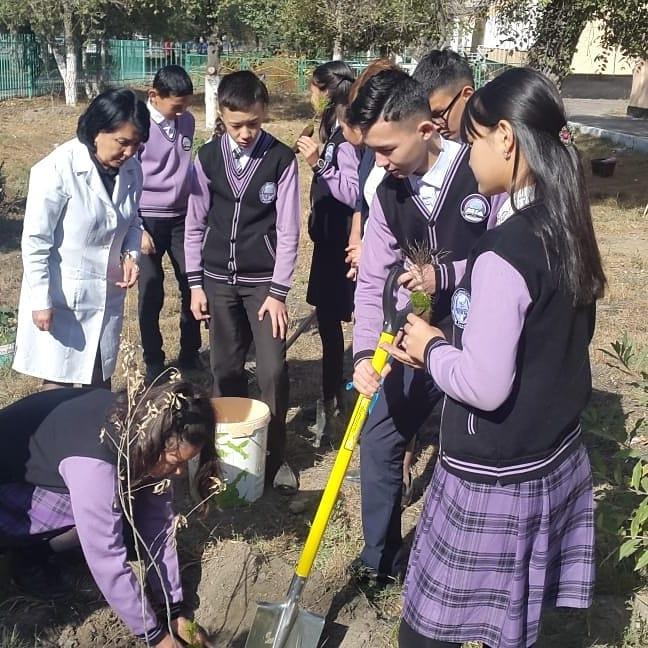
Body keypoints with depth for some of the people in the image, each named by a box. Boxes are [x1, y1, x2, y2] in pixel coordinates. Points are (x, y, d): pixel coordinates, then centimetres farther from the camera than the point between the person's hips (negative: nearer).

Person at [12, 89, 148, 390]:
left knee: (101, 383, 17)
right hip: (60, 298, -5)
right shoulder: (57, 169, -20)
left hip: (106, 295, 5)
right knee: (58, 385, 5)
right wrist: (41, 301, -15)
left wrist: (130, 255, -8)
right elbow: (35, 241, -16)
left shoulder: (131, 169, -3)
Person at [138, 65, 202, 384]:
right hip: (148, 220, -4)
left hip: (182, 218, 5)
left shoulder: (187, 121, 3)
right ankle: (153, 364, 17)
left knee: (193, 288, 5)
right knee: (151, 295, 3)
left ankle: (190, 356, 20)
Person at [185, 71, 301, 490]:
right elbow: (195, 224, 5)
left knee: (273, 369, -5)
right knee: (226, 368, 11)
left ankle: (275, 454, 13)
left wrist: (278, 292, -9)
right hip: (218, 279, 2)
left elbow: (288, 230, -7)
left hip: (263, 281, -2)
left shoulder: (281, 159, -8)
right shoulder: (207, 158, -1)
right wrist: (195, 283, 2)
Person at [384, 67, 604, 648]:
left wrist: (432, 349, -7)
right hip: (555, 459, 9)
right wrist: (446, 349, 7)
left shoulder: (504, 252, -25)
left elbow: (484, 385, -25)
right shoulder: (566, 230, 2)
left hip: (495, 479, -9)